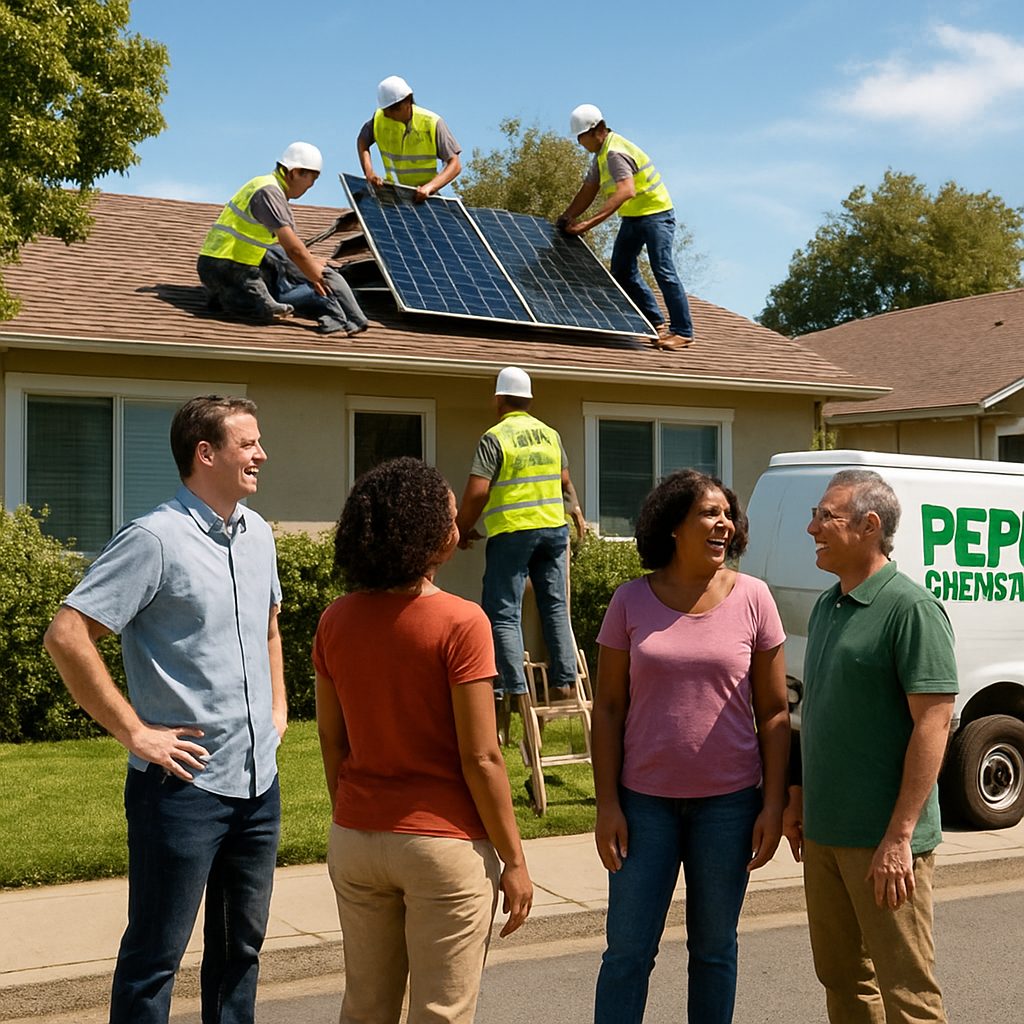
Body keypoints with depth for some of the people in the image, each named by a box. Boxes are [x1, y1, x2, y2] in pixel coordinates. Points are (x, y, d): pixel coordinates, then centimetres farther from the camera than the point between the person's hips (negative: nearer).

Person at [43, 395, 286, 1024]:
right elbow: (67, 635, -19)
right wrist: (134, 732, -17)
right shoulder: (156, 539, -14)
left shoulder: (257, 534, 10)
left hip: (259, 780, 7)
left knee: (242, 945, 17)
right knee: (156, 953, 4)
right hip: (185, 784, -7)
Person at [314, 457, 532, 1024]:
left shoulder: (336, 621, 0)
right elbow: (480, 758, -15)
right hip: (443, 843, -5)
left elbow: (331, 740, 8)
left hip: (355, 839, 5)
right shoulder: (459, 623, -16)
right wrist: (514, 860, -7)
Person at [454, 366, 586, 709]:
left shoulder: (495, 437, -8)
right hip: (554, 527, 6)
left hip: (512, 532, -6)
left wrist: (462, 531, 0)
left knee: (503, 612, -1)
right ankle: (563, 681, 12)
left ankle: (514, 687, -7)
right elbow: (565, 484, 21)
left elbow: (477, 492, -13)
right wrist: (576, 512, 39)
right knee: (555, 606, 12)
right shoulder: (550, 435, 10)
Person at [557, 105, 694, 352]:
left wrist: (590, 223, -43)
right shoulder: (602, 154, 10)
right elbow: (588, 191, 17)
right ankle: (657, 324, 16)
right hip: (633, 217, 11)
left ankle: (683, 332, -9)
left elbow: (626, 191, -38)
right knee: (622, 272, 9)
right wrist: (565, 219, 6)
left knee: (663, 272, -13)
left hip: (654, 213, -11)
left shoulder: (615, 153, -23)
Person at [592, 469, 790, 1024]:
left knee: (714, 947, 12)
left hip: (729, 801, 0)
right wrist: (607, 803, -4)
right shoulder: (631, 600, -2)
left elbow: (773, 712, 1)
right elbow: (608, 707, 1)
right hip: (645, 800, 0)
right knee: (627, 950, 4)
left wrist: (774, 804, -4)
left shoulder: (751, 598, -2)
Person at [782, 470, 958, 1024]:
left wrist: (898, 838, -22)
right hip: (823, 832, 8)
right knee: (841, 977, 16)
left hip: (883, 840, -8)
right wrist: (798, 796, 18)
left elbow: (933, 722, -19)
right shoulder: (826, 606, 12)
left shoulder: (910, 608, -14)